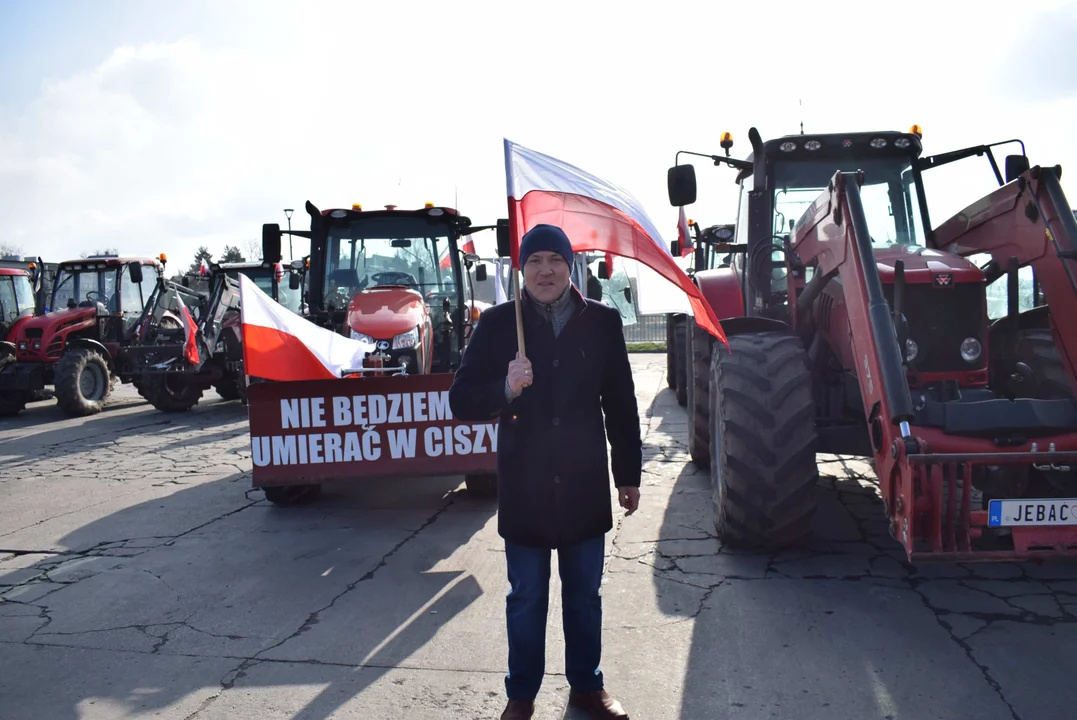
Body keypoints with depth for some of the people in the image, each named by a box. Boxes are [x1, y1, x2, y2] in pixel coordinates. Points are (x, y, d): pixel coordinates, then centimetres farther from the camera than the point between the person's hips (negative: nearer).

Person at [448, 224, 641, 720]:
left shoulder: (602, 322, 0)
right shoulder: (498, 324, -4)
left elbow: (621, 405, 5)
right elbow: (461, 400, -5)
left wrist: (629, 474, 7)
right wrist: (506, 389, -24)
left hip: (585, 484, 1)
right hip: (524, 487, -1)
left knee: (584, 596, 16)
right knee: (526, 599, 12)